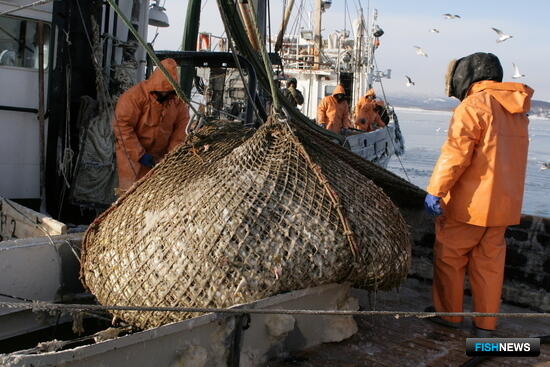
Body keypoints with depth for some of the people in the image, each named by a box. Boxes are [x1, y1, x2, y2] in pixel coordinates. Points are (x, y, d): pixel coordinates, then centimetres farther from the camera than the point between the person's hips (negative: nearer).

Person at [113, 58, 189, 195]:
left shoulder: (178, 99, -4)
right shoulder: (134, 96, -20)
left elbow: (181, 126, 1)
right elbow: (123, 126, -22)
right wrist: (140, 155, -22)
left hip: (160, 155, 5)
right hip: (132, 153, -4)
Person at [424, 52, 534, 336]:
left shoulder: (473, 105, -13)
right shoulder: (517, 110, 12)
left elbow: (456, 153, -21)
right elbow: (506, 155, 17)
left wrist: (435, 190, -20)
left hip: (468, 203, -7)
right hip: (504, 203, 7)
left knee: (449, 256, 10)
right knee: (490, 262, 13)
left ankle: (448, 313, 21)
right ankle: (485, 324, 19)